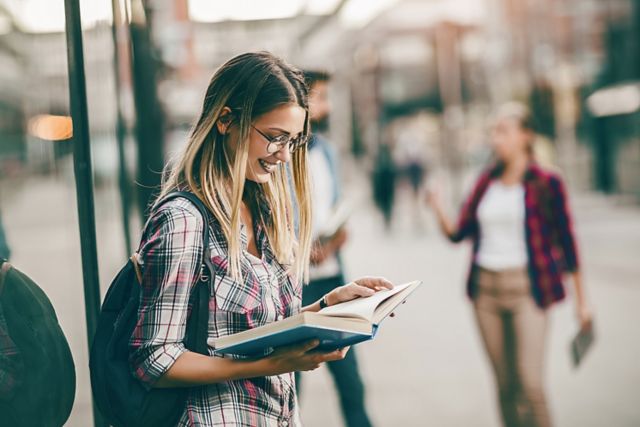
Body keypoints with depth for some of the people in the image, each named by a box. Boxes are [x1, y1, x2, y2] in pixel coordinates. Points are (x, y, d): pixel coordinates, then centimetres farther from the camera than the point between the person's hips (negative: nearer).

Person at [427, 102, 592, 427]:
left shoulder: (546, 183, -4)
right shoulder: (486, 181, 9)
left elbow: (566, 241, 1)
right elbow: (458, 232, 10)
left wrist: (581, 300, 3)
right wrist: (438, 209, -11)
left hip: (528, 288, -4)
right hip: (486, 288, 4)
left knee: (530, 383, -13)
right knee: (505, 385, 8)